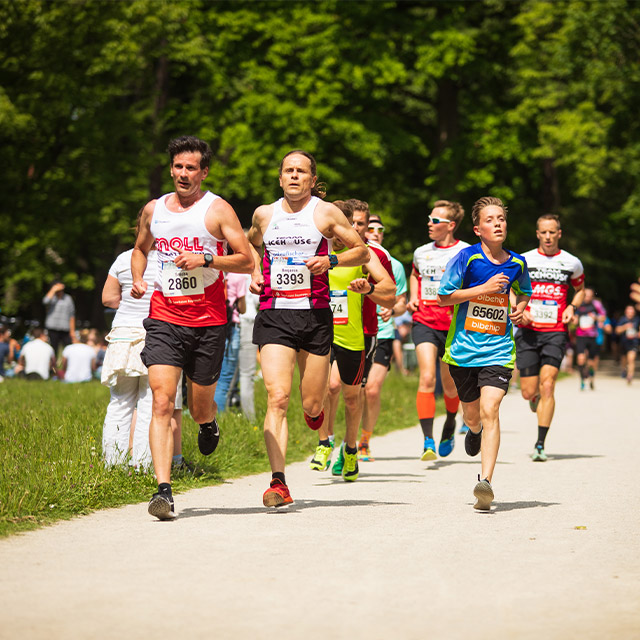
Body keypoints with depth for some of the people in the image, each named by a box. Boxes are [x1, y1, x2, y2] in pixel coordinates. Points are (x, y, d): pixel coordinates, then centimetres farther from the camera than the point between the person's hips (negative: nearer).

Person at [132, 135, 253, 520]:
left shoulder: (217, 210, -1)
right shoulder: (154, 209, 11)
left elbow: (247, 261, -4)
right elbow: (140, 249, 29)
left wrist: (205, 259, -17)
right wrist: (138, 279, 9)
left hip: (208, 319, -2)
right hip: (164, 318, 2)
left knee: (200, 408, 9)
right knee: (162, 401, -14)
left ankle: (209, 423, 48)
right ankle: (164, 489, -19)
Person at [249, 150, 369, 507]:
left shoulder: (326, 213, 2)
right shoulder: (264, 214, 10)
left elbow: (362, 252, 7)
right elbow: (253, 246, 31)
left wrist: (331, 261, -11)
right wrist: (255, 273, 12)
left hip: (315, 315, -1)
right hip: (274, 316, 1)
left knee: (312, 405, 4)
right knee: (278, 398, -16)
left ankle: (315, 411, 45)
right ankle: (279, 483, -19)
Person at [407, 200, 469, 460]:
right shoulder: (421, 252, 9)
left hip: (454, 324, -2)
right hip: (424, 322, 2)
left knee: (450, 385, 10)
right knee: (427, 378, -15)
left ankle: (450, 423, 41)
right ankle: (428, 441, -18)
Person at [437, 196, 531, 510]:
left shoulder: (517, 263, 4)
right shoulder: (467, 258, -7)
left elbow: (524, 292, 25)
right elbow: (443, 297, -7)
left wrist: (520, 308, 2)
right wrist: (484, 288, -15)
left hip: (498, 351, 0)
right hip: (463, 349, 0)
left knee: (489, 411, -18)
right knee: (472, 413, 17)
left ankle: (485, 481, -22)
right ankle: (474, 431, 55)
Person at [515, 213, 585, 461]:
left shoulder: (572, 263, 6)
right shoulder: (523, 261, 4)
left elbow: (580, 290, 23)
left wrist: (572, 307, 3)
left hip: (555, 332, -1)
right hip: (528, 330, 1)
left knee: (547, 386, -15)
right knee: (528, 392, 0)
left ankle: (540, 445, -12)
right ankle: (536, 397, 41)